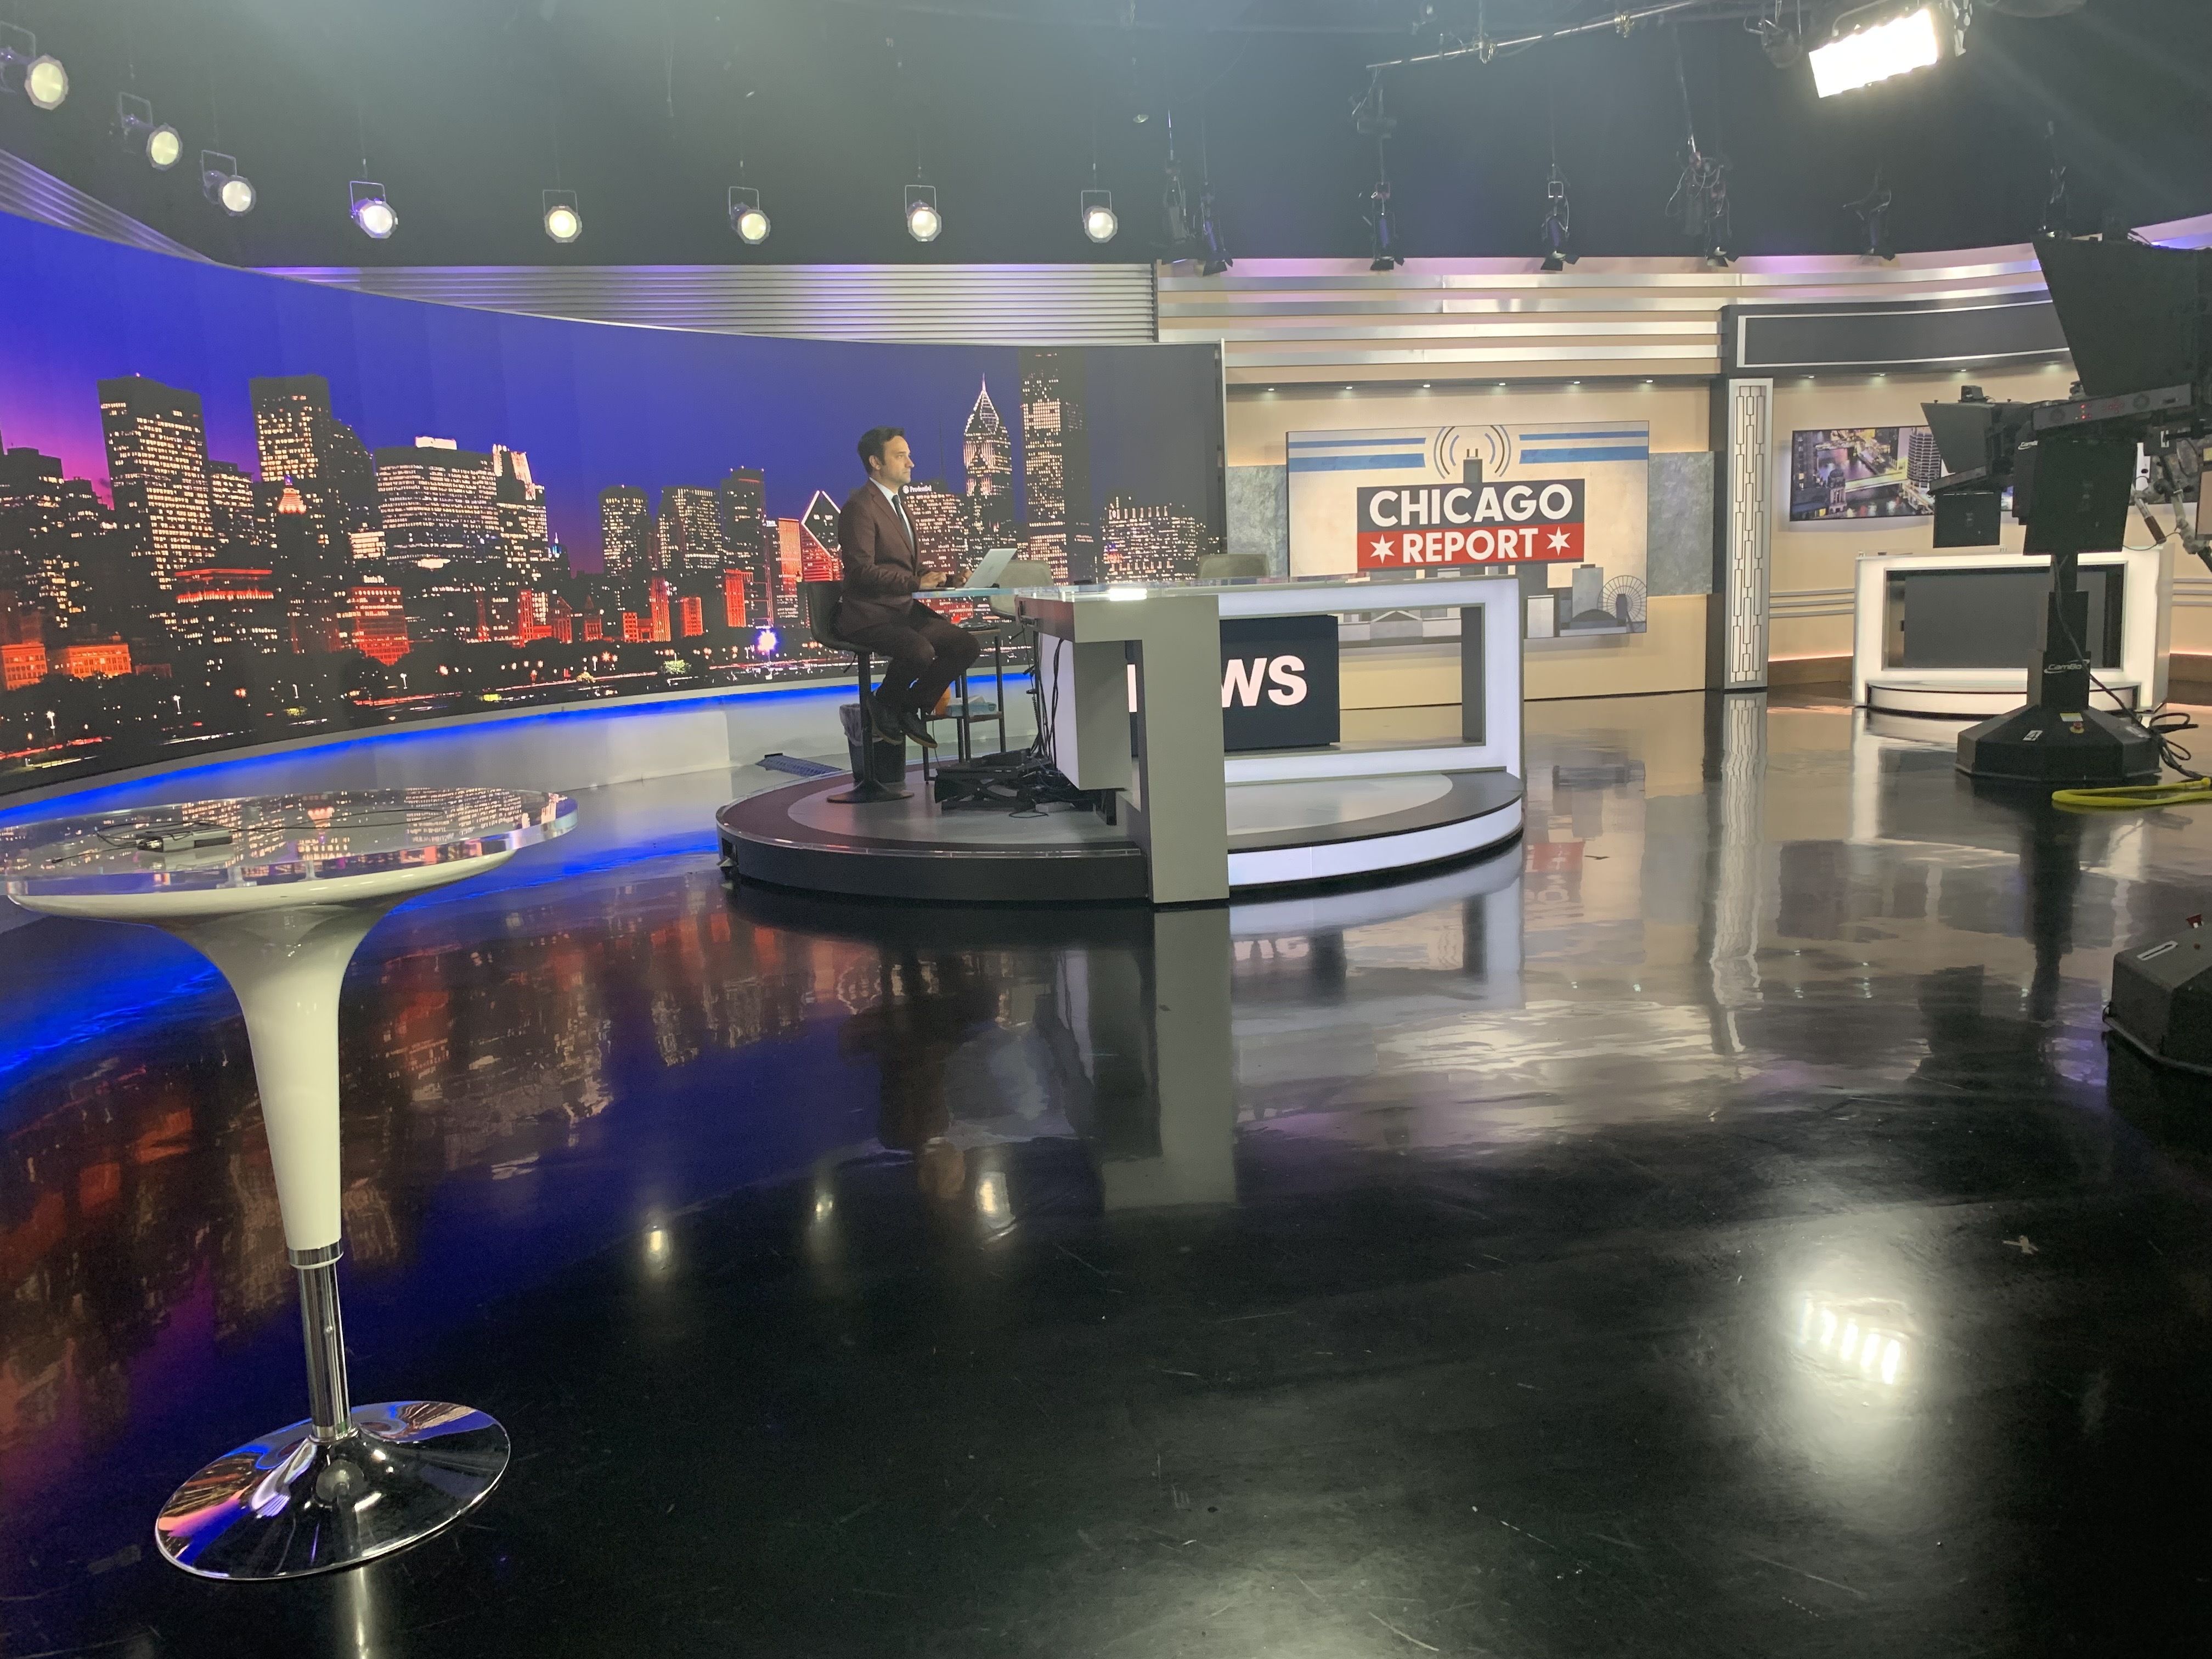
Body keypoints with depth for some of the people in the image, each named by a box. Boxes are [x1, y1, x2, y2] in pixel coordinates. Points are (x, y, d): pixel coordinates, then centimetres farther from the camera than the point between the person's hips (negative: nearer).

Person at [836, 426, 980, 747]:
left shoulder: (900, 507, 21)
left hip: (906, 609, 9)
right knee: (920, 651, -33)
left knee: (965, 644, -9)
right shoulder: (860, 507, -11)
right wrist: (916, 582, -25)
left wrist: (934, 577, 2)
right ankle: (885, 706, -4)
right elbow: (862, 570, -21)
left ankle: (911, 709, 3)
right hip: (869, 615, -9)